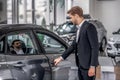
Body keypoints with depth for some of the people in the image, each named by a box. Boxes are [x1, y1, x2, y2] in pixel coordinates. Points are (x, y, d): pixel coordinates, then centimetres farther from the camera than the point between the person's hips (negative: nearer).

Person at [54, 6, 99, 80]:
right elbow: (73, 45, 20)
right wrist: (61, 58, 20)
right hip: (81, 66, 9)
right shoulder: (79, 28, 14)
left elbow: (95, 48, -17)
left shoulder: (89, 27, -13)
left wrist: (92, 66, -19)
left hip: (88, 66, -8)